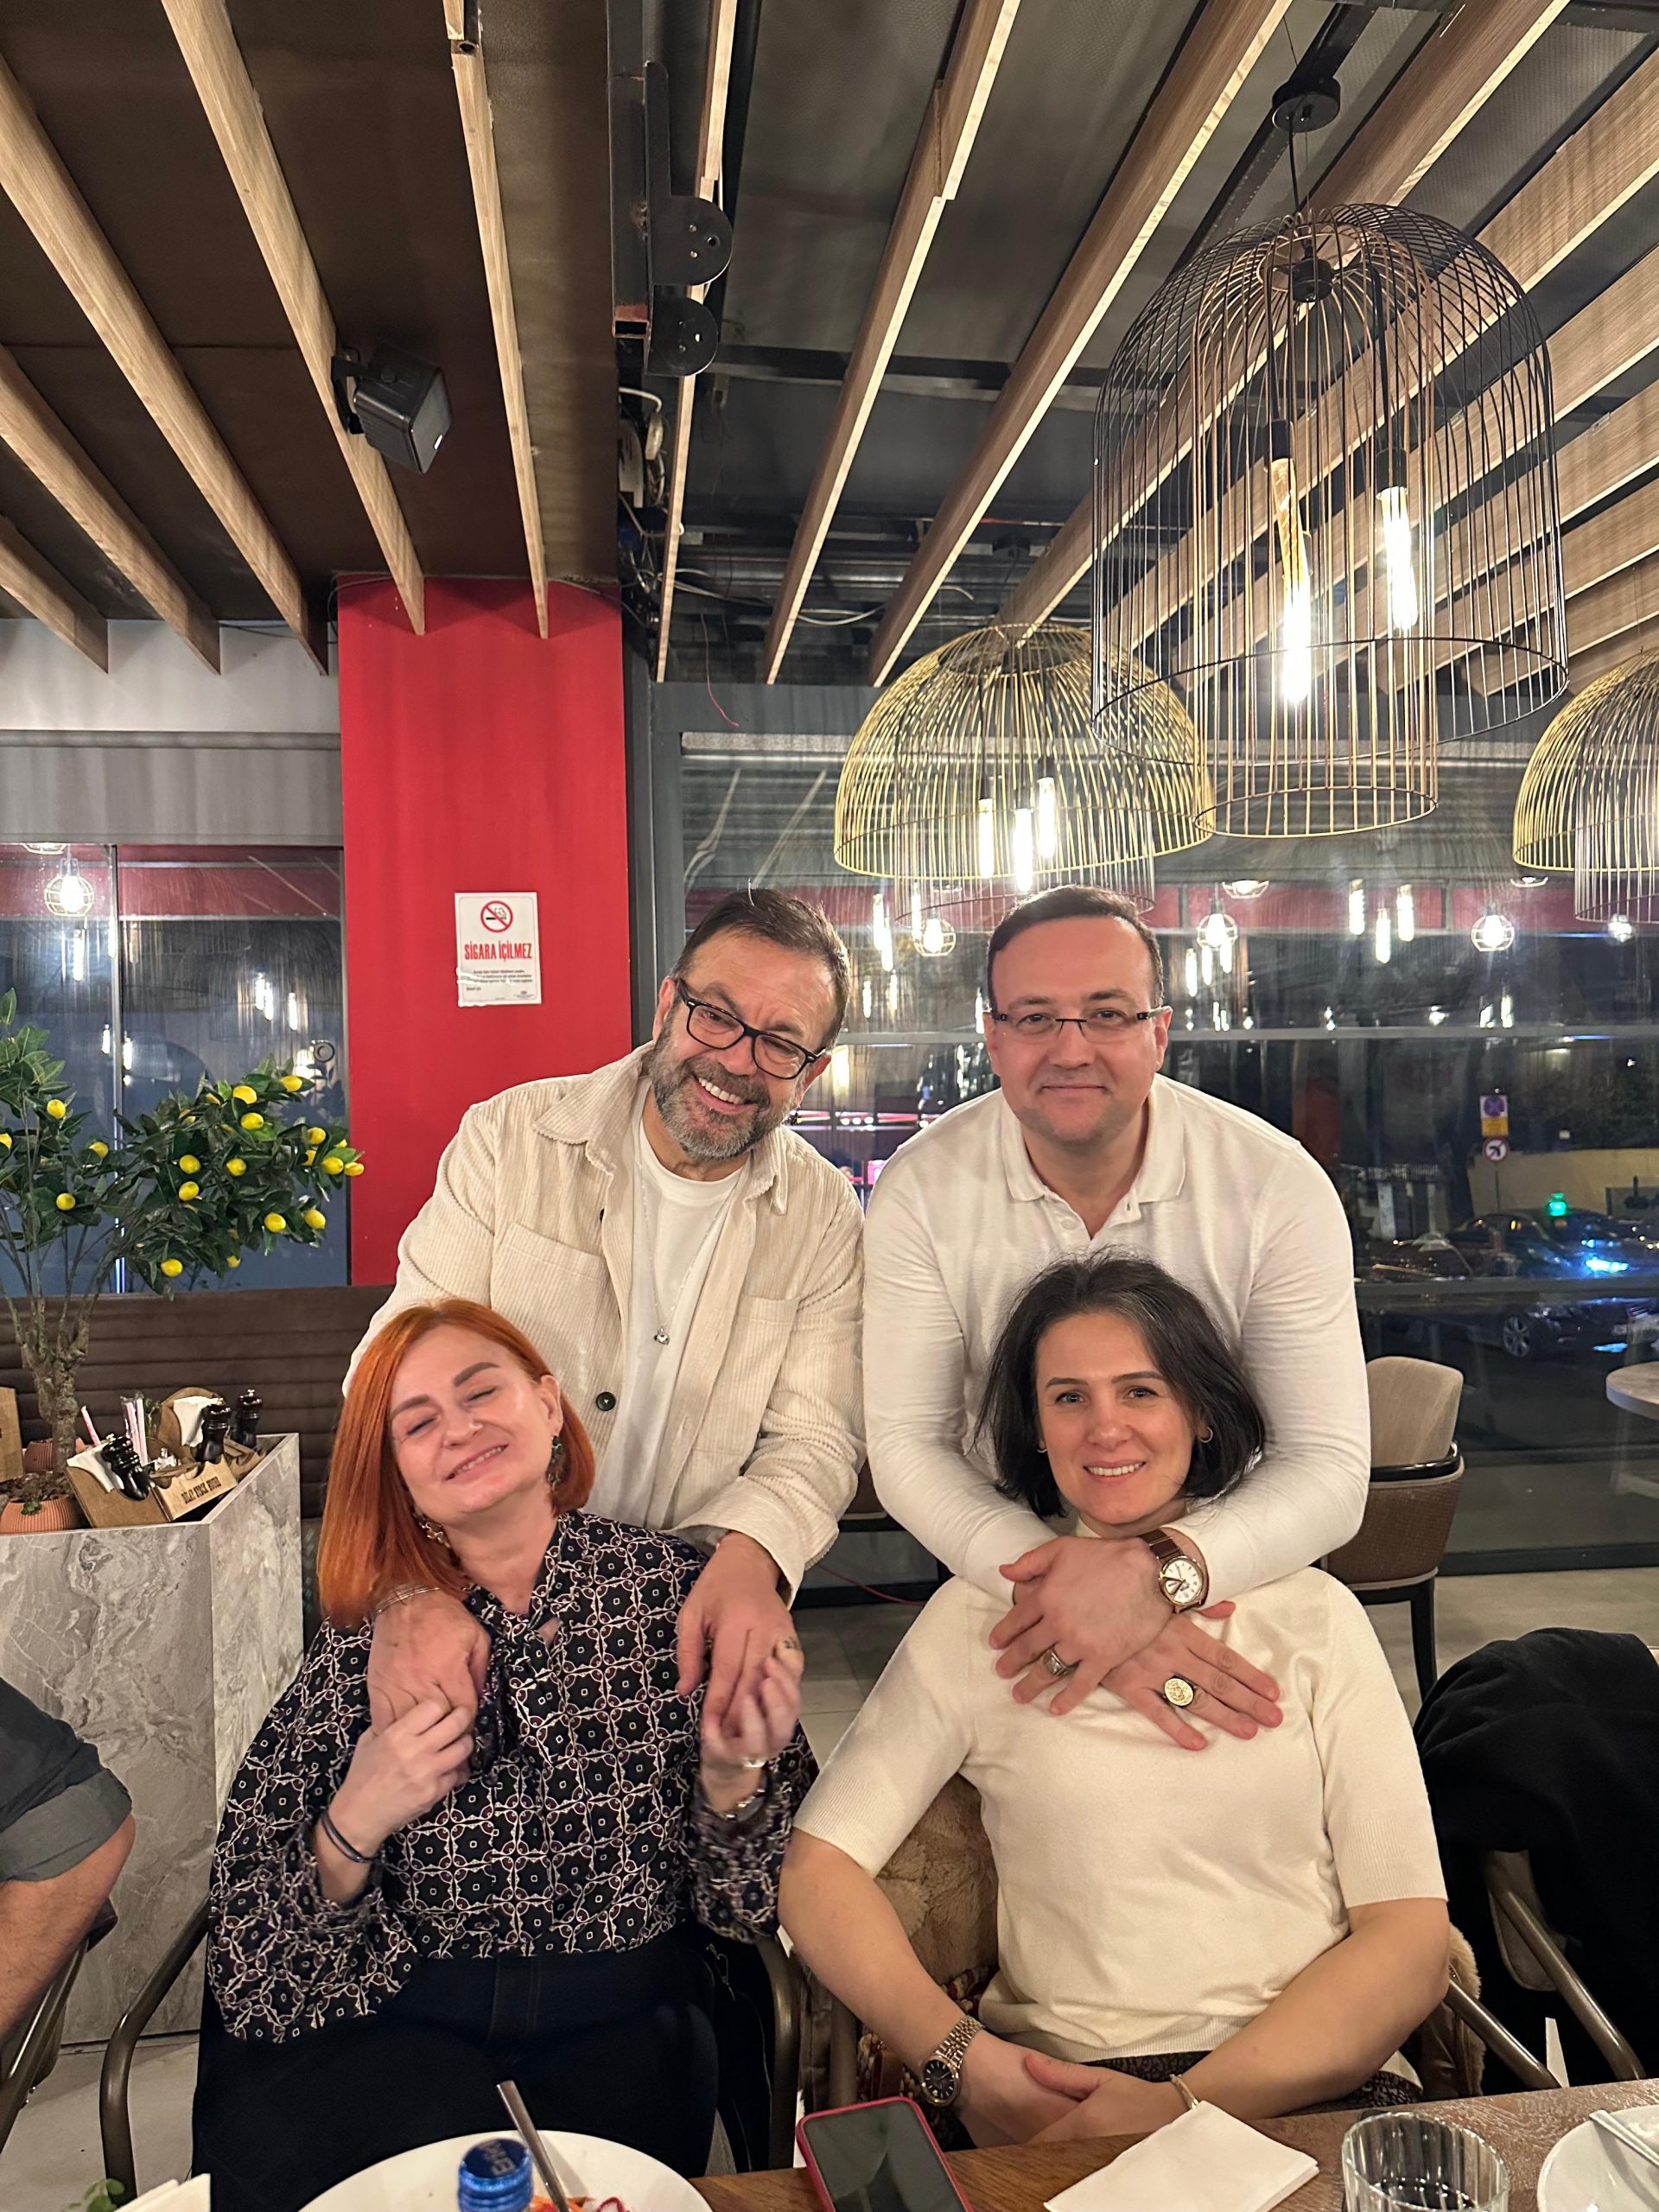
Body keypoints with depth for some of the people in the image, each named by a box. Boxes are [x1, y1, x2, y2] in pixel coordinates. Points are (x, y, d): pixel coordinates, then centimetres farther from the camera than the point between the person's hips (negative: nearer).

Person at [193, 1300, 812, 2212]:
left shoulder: (674, 1588, -7)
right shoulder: (364, 1639, -4)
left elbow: (744, 1903, 0)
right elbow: (252, 1933, -1)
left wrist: (732, 1777, -20)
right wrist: (349, 1832, -19)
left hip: (618, 2029, 0)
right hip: (394, 2023, 1)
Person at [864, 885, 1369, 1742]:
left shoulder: (1278, 1187, -14)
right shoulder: (921, 1190, -12)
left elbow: (1329, 1469, -15)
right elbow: (908, 1446, -13)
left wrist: (1162, 1576, -33)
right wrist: (1056, 1597, -30)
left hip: (1223, 1587, 0)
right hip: (1003, 1577, 1)